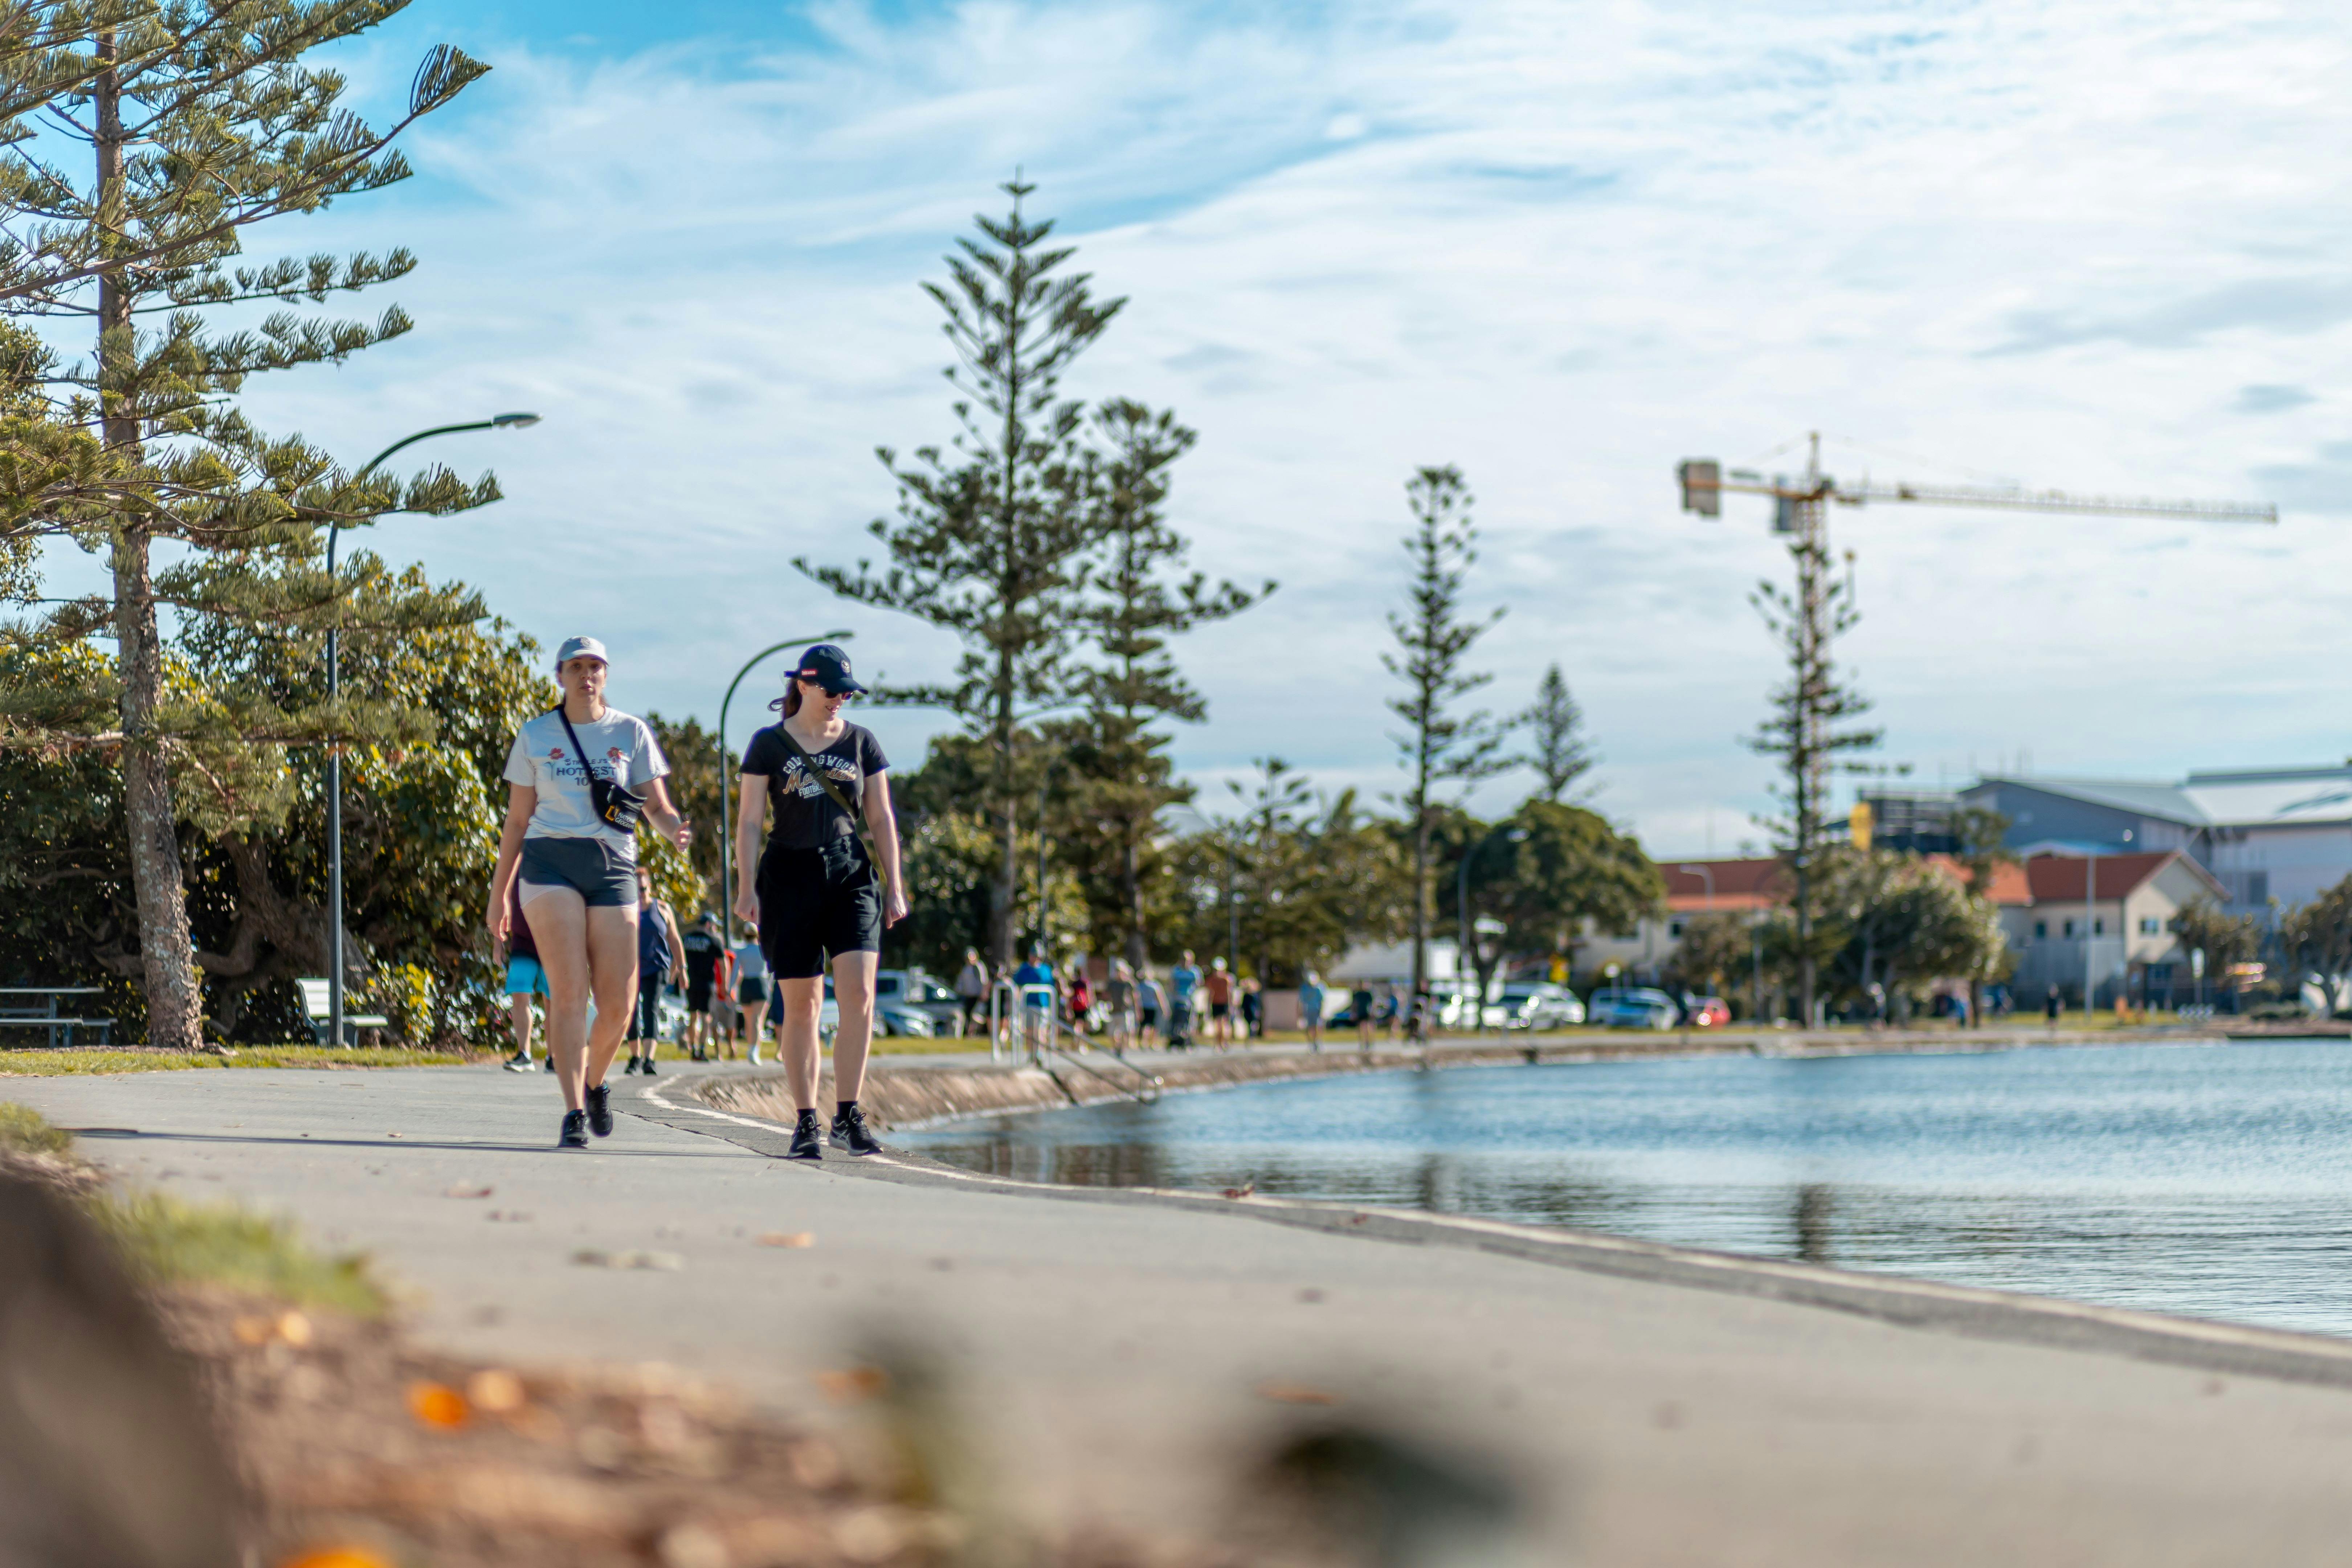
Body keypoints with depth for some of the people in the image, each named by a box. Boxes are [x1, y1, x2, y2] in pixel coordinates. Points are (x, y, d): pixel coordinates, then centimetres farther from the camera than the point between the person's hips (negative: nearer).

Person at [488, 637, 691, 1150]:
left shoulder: (631, 733, 11)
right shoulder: (535, 736, 11)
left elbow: (656, 805, 9)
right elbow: (517, 821, 15)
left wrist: (675, 829, -15)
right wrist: (498, 892, 12)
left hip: (612, 866, 1)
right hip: (550, 862, -1)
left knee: (618, 1003, -4)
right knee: (568, 989, -16)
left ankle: (595, 1082, 26)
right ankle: (574, 1114, -15)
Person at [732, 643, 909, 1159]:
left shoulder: (861, 742, 9)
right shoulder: (769, 745, 3)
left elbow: (881, 817, 11)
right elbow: (750, 820, 2)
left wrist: (894, 886, 7)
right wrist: (748, 886, -7)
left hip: (852, 876, 1)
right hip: (790, 879, -1)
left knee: (858, 992, -15)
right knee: (800, 1004, 0)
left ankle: (846, 1116, -9)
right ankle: (805, 1122, 8)